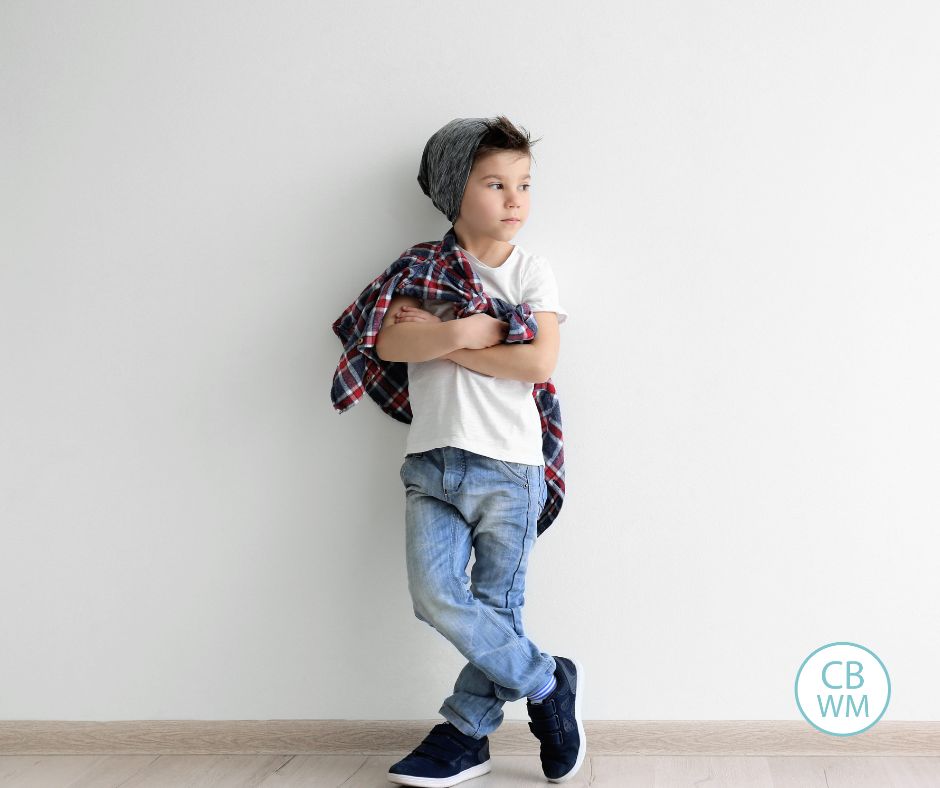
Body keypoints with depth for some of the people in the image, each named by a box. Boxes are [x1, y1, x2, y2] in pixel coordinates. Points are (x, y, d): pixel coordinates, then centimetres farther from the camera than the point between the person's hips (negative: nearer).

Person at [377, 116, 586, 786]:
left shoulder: (533, 272, 3)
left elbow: (539, 362, -12)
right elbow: (389, 342, -6)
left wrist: (439, 340, -9)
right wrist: (469, 332, -17)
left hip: (507, 465, -2)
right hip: (432, 462, 2)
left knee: (496, 604, 3)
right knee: (436, 596, -9)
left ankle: (465, 734, 21)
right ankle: (550, 683, 9)